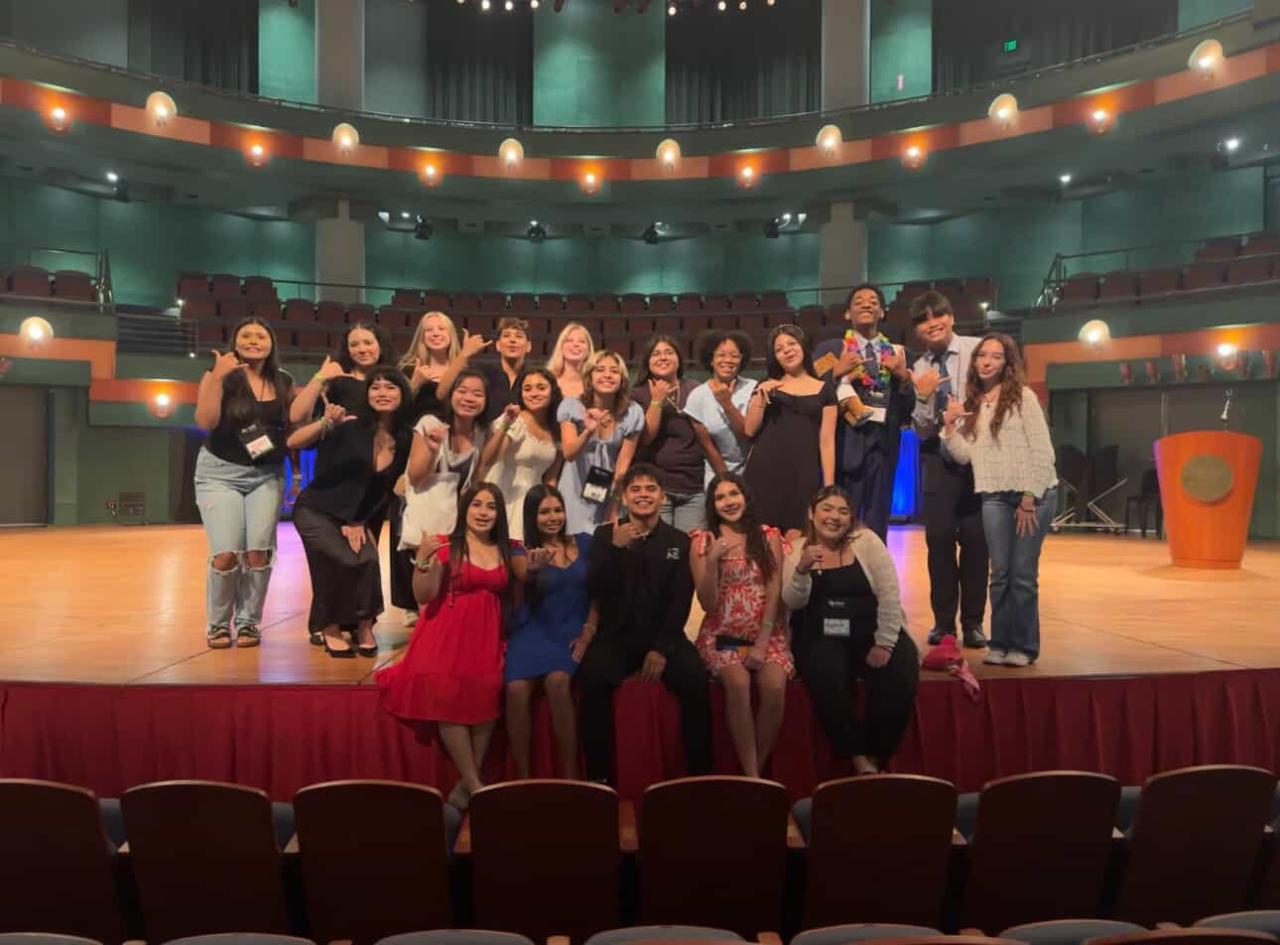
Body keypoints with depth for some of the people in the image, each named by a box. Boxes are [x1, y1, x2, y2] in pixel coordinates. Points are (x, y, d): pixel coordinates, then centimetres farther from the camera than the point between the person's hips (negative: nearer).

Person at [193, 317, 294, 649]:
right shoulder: (218, 375, -2)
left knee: (258, 552, -10)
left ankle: (248, 622, 7)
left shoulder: (283, 382, 6)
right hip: (220, 473, -2)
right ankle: (218, 623, 8)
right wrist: (217, 377, -21)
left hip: (267, 475, 3)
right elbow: (205, 422, -17)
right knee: (226, 553, -13)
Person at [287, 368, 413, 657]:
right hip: (316, 511, -4)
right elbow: (293, 443, -22)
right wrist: (325, 423, -37)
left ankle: (363, 626, 1)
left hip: (357, 518, 4)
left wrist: (360, 523, 0)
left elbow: (385, 491, 8)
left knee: (368, 561, -21)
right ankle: (329, 629, -2)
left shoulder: (404, 440, -1)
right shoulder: (351, 425, -15)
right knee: (346, 561, -25)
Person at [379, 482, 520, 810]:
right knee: (449, 699, -20)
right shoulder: (445, 546, 0)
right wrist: (423, 561, -20)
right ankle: (474, 785, -9)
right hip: (448, 636, -3)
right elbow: (424, 596, -5)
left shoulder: (508, 550, 11)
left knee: (485, 701, -18)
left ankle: (465, 784, -5)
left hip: (488, 638, 3)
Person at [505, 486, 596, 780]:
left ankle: (570, 775, -19)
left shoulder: (584, 543, 10)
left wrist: (588, 632, -7)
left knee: (557, 682, -31)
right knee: (516, 689, -28)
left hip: (573, 631, 0)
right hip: (534, 631, 0)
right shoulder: (524, 551, 6)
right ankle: (522, 777, -13)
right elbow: (524, 577, -18)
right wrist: (535, 567, -42)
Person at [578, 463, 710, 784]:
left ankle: (699, 774, -15)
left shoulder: (679, 541, 8)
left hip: (664, 636, 0)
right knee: (591, 679, -30)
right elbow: (594, 590, -4)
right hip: (616, 635, 0)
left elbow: (681, 602, 0)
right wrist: (615, 548, -18)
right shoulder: (605, 535, 8)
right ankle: (599, 775, -19)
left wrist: (662, 648, -13)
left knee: (695, 680, -28)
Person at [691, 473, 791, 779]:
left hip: (766, 633, 1)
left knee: (775, 687, -27)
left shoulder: (769, 537, 6)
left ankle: (758, 769, -8)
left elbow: (775, 593, -1)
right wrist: (713, 560, -17)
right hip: (722, 635, -1)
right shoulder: (703, 542, 3)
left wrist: (762, 643, -12)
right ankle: (750, 775, -19)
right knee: (738, 682, -31)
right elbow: (708, 604, -2)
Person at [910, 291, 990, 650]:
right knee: (939, 537, 2)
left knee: (975, 539, 2)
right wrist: (923, 397, -12)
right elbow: (921, 430, 3)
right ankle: (943, 621, 15)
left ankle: (973, 622, 14)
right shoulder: (920, 368, 5)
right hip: (938, 456, 3)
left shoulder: (977, 350, -5)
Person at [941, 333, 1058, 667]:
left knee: (1023, 575, 1)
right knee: (1000, 574, 5)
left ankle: (1024, 647, 12)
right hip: (994, 497, 4)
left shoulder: (1023, 396, -3)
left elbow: (1041, 450, -7)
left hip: (1033, 494, -3)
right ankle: (1000, 643, 15)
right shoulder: (971, 404, 11)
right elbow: (964, 455, 5)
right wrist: (949, 424, -8)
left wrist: (1030, 499, -11)